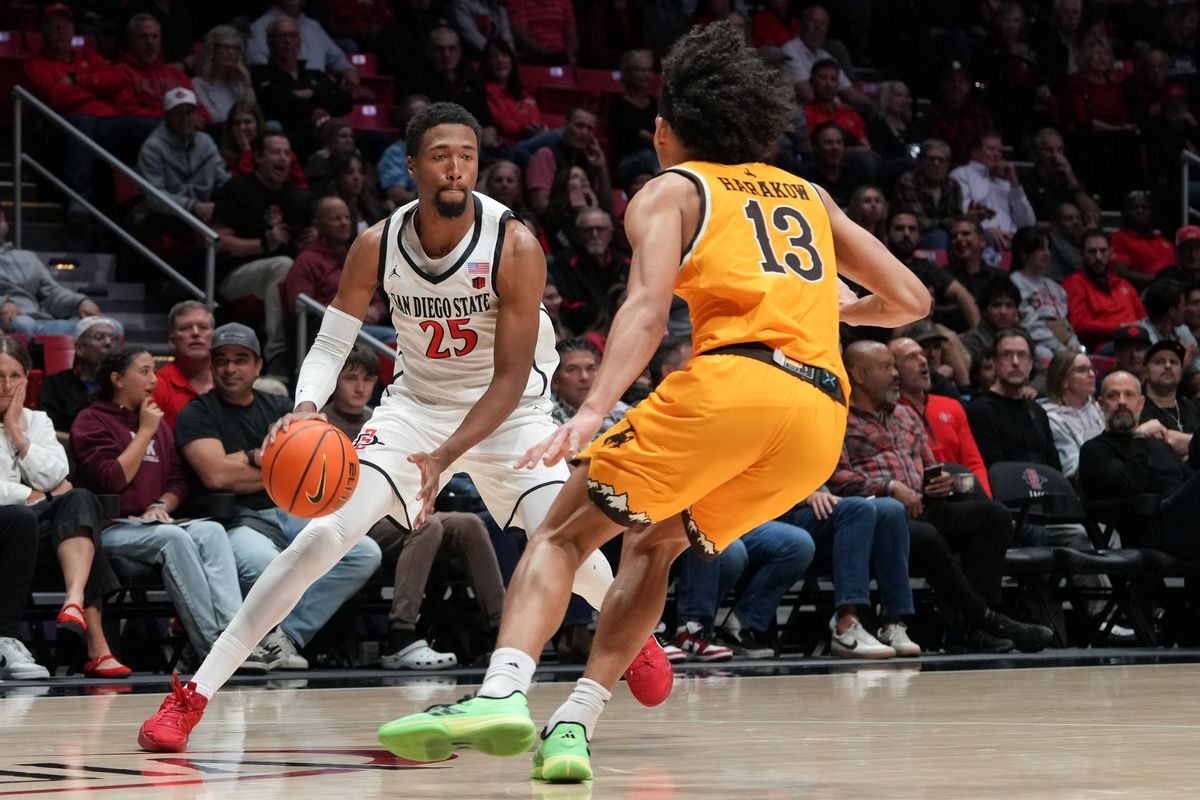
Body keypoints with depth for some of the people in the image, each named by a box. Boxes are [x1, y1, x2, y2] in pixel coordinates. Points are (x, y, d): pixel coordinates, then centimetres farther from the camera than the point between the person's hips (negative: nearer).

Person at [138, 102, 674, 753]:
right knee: (328, 531, -17)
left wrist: (444, 458, -34)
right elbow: (330, 344, -7)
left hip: (507, 409, -1)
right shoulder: (378, 246, -15)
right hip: (417, 402, 1)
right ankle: (194, 693, -16)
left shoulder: (514, 246, -23)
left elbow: (511, 379, -22)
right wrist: (306, 408, -30)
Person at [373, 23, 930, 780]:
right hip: (822, 417, 5)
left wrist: (593, 410, -18)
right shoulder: (809, 195, 30)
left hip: (732, 381, -5)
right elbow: (910, 300, 29)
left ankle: (502, 691, -19)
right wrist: (840, 310, 51)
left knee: (565, 532, 6)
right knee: (652, 544, 24)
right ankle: (573, 726, 8)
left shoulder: (671, 190, 15)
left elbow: (649, 308, -5)